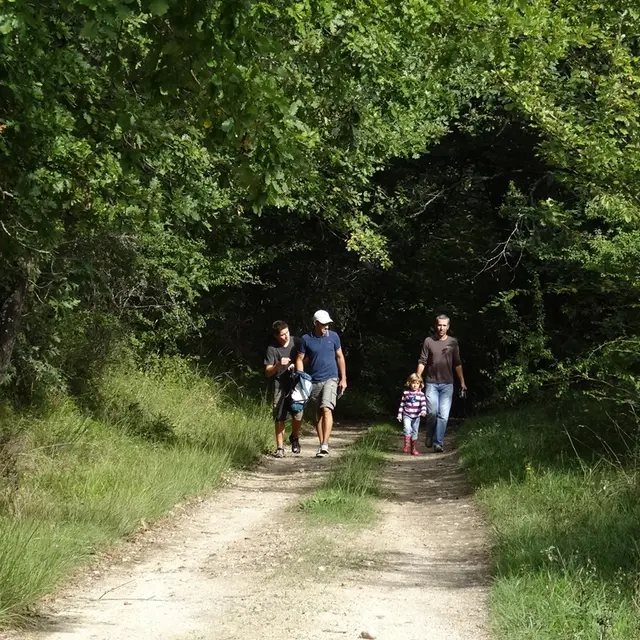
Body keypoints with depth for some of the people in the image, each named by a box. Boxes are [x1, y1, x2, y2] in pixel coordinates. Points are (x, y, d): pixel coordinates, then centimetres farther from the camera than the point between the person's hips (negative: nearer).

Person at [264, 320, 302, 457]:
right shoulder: (272, 348, -6)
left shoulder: (297, 342, -2)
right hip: (280, 385, -1)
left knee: (298, 415, -9)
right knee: (280, 418, -2)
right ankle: (280, 448, 7)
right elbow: (267, 372, -4)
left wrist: (297, 365, -10)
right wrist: (278, 365, -23)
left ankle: (294, 437, 20)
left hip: (296, 384, 1)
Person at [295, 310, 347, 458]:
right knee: (318, 414, 9)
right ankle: (321, 445, 18)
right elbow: (300, 360, 4)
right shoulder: (305, 339, -1)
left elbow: (340, 357, 9)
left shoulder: (333, 336, 2)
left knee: (326, 409, -18)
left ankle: (325, 445, -23)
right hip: (313, 382, 2)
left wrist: (343, 379, 6)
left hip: (330, 379, -2)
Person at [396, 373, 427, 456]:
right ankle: (406, 446, -19)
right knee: (407, 428, -25)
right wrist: (399, 415, 4)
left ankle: (414, 449, 17)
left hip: (416, 417, 2)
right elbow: (402, 404, 6)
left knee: (414, 432, 8)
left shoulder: (421, 394, 1)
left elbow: (423, 404, -6)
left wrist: (423, 411, -25)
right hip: (407, 415, -2)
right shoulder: (406, 393, 1)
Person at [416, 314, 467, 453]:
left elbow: (457, 364, 10)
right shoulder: (429, 341, 1)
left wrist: (462, 382, 7)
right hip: (432, 383, -1)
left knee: (443, 415, -4)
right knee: (432, 412, -8)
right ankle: (429, 436, 18)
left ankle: (438, 443, 0)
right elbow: (422, 362, 2)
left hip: (447, 384, 1)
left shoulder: (453, 342, 5)